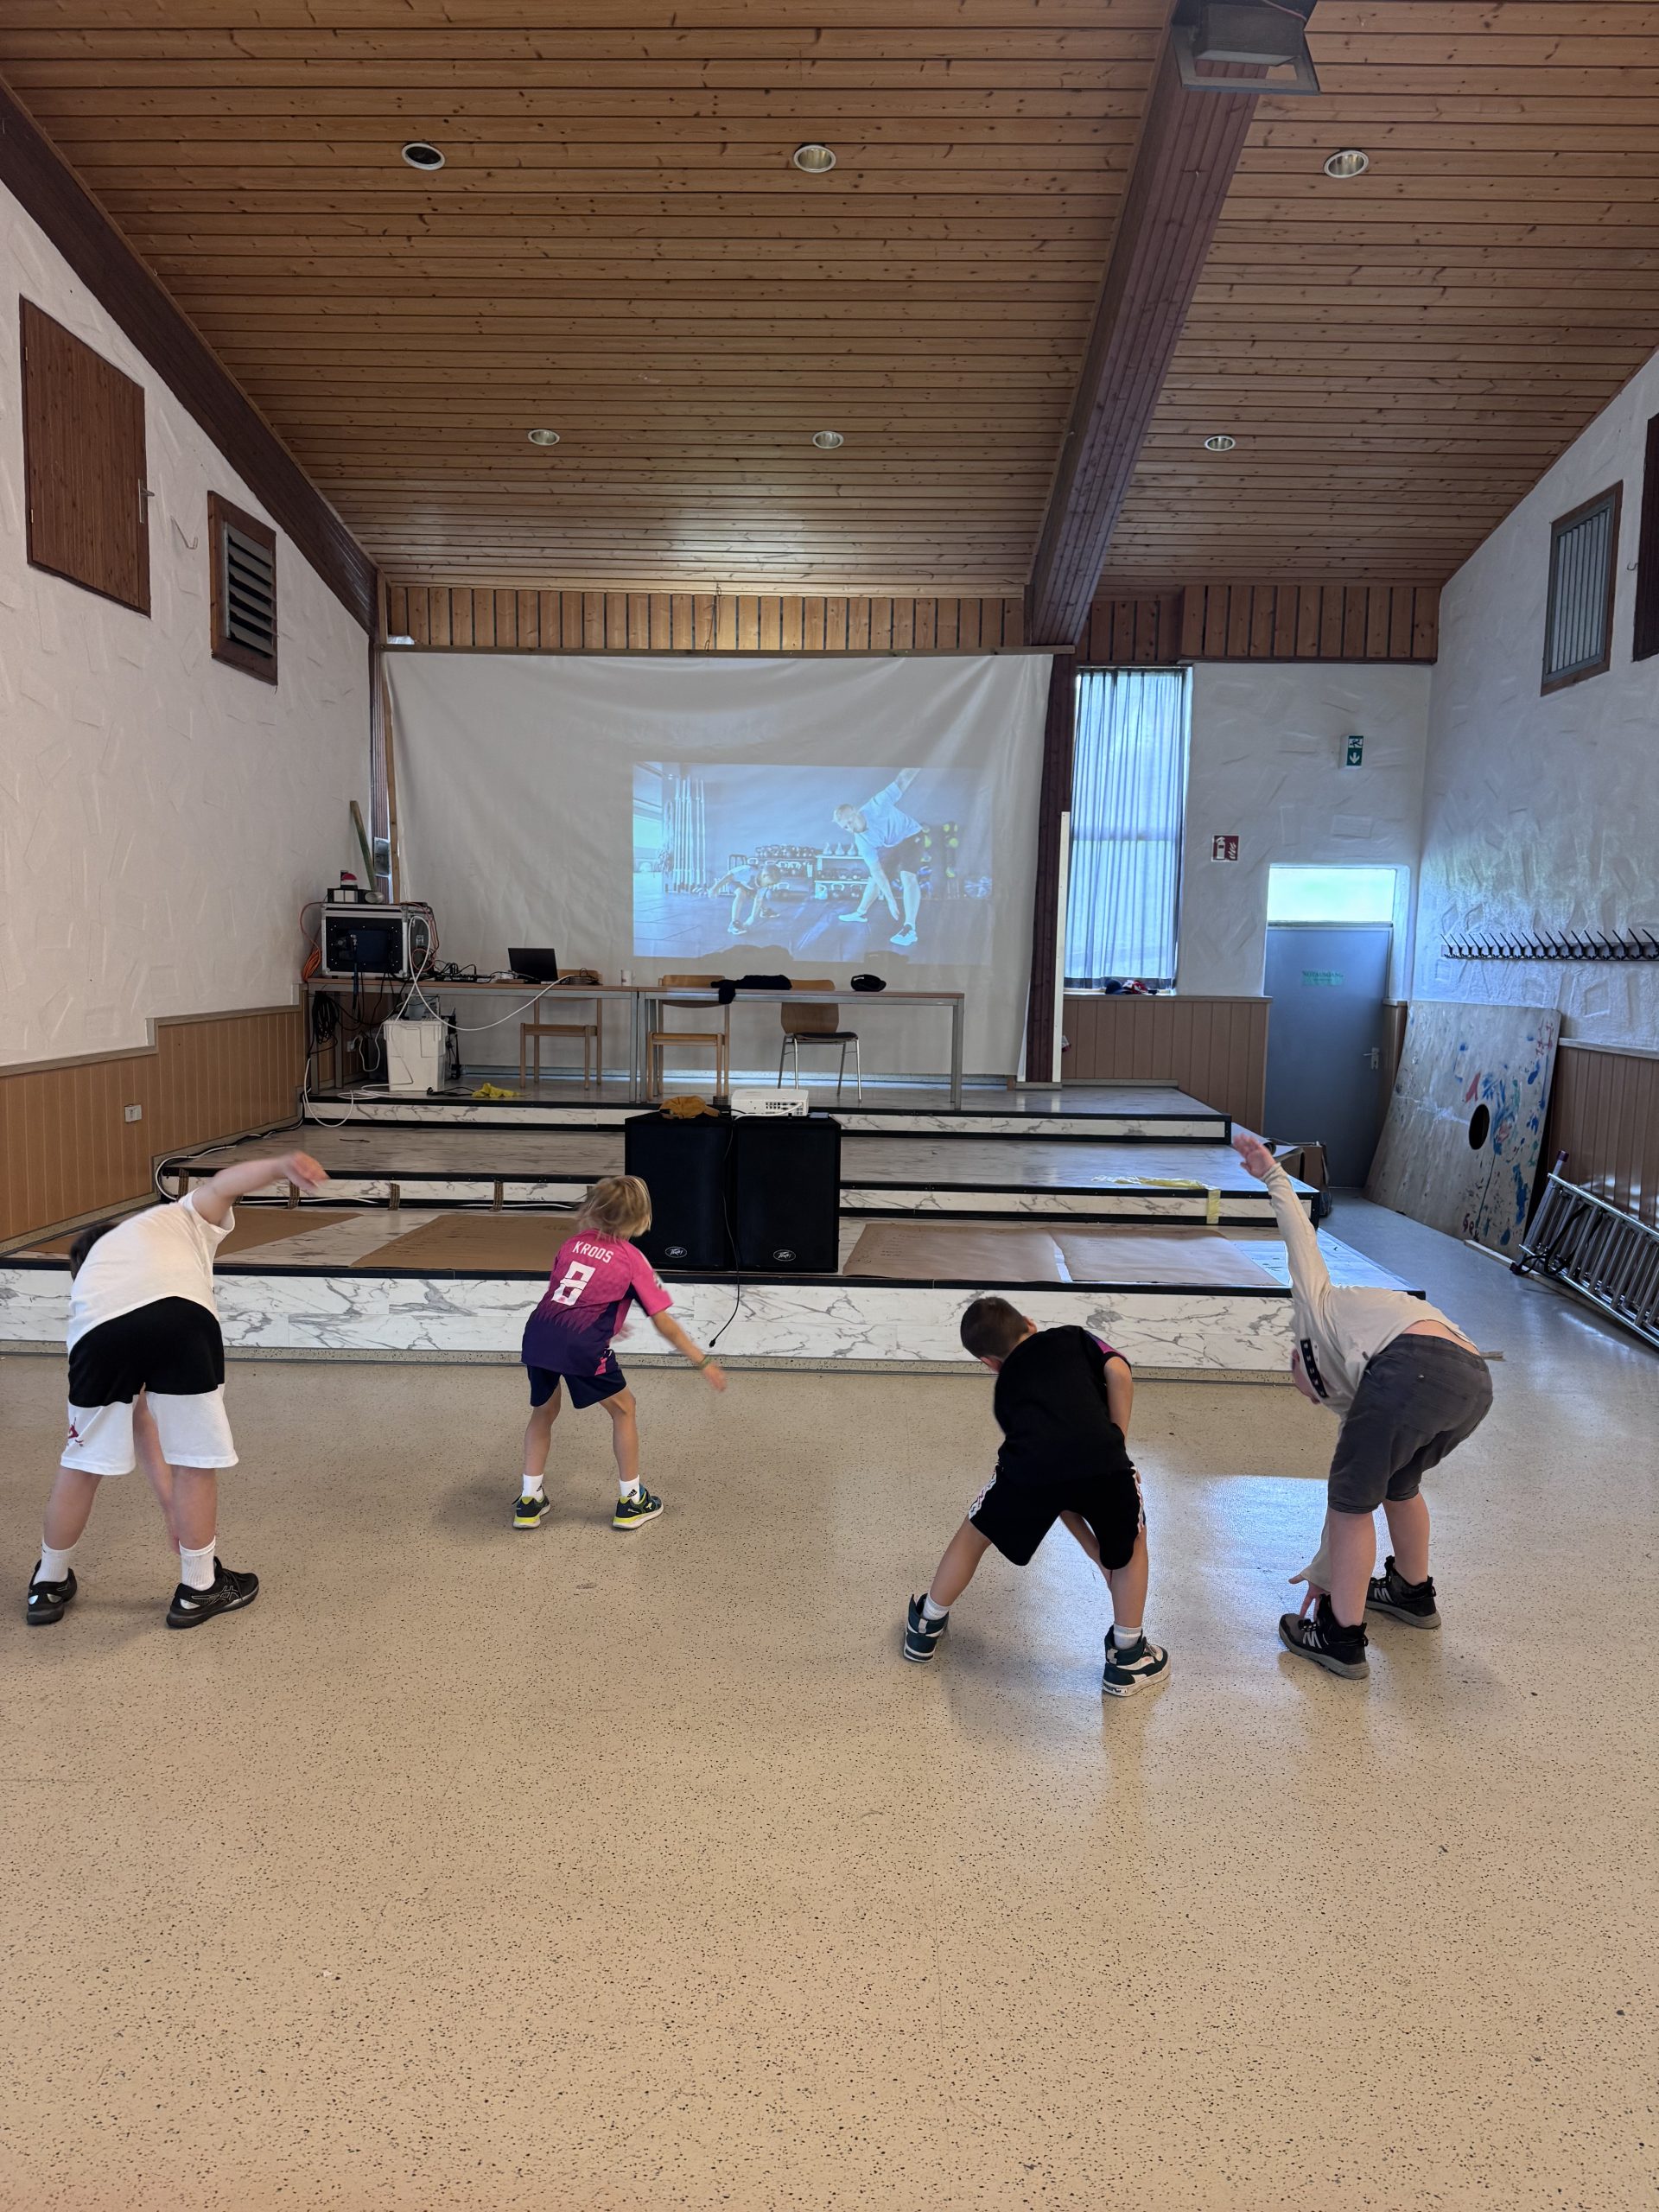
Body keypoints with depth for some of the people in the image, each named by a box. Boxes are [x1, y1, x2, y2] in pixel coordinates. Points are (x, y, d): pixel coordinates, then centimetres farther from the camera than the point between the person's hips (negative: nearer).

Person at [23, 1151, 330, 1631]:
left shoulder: (87, 1278, 40)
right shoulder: (182, 1218, 39)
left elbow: (139, 1414, 39)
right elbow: (222, 1186, 12)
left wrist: (170, 1503, 42)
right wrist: (283, 1167, -9)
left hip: (99, 1329, 3)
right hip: (180, 1313, -3)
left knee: (82, 1465, 27)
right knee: (195, 1462, 16)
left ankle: (49, 1587, 46)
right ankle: (198, 1591, 32)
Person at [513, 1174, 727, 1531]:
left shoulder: (572, 1244, 17)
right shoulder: (632, 1259, 5)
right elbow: (664, 1324, 4)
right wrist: (703, 1361, 13)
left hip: (538, 1332, 5)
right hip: (582, 1345, -4)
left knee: (544, 1410, 28)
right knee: (623, 1408, 18)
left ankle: (529, 1501, 29)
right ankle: (631, 1501, 24)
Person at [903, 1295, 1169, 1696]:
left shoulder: (1006, 1388, 33)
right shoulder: (1074, 1338, 31)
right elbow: (1118, 1373, 7)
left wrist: (1099, 1555, 40)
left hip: (1028, 1467, 1)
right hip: (1101, 1460, -1)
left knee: (975, 1534, 30)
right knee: (1130, 1543, 31)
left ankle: (926, 1631, 46)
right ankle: (1128, 1659, 37)